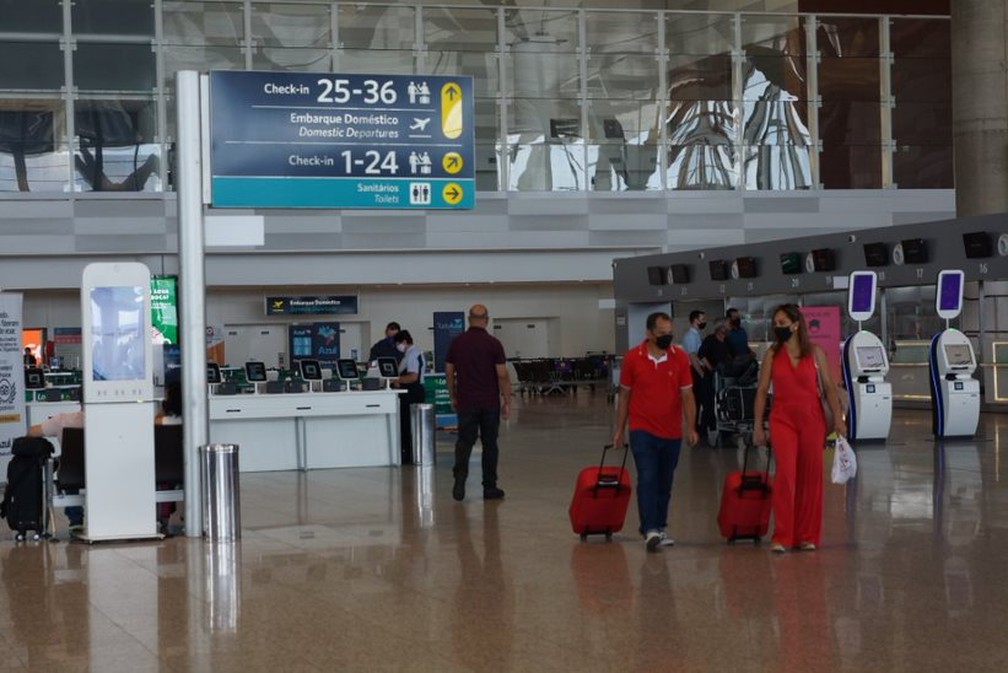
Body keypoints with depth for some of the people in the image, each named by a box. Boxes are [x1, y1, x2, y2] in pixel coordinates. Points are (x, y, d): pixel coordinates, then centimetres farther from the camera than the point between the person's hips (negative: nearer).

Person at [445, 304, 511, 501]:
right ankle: (489, 488, 10)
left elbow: (449, 373, 5)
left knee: (464, 442, 4)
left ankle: (460, 478, -17)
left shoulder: (457, 343, 1)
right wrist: (507, 402, -1)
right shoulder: (493, 344, -7)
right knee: (489, 444, 7)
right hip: (490, 403, -1)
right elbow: (502, 375, -9)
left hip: (466, 402, 2)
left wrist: (453, 397, 17)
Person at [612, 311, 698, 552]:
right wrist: (619, 429, 6)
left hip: (672, 433, 2)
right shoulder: (633, 357, -5)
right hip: (643, 430, -2)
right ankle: (650, 530, -18)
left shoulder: (680, 357, -3)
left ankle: (660, 527, 23)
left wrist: (692, 428, -9)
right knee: (647, 479, -13)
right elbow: (624, 394, 4)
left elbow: (687, 395, -2)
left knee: (665, 483, 11)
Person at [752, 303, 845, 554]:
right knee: (785, 474, -11)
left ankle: (807, 535, 14)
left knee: (811, 476, 4)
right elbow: (762, 390, 5)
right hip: (782, 420, -1)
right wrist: (758, 426, 1)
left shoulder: (815, 353, 3)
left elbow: (829, 388, 3)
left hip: (812, 419, 1)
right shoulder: (772, 354, 4)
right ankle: (782, 536, -7)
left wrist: (838, 418, -6)